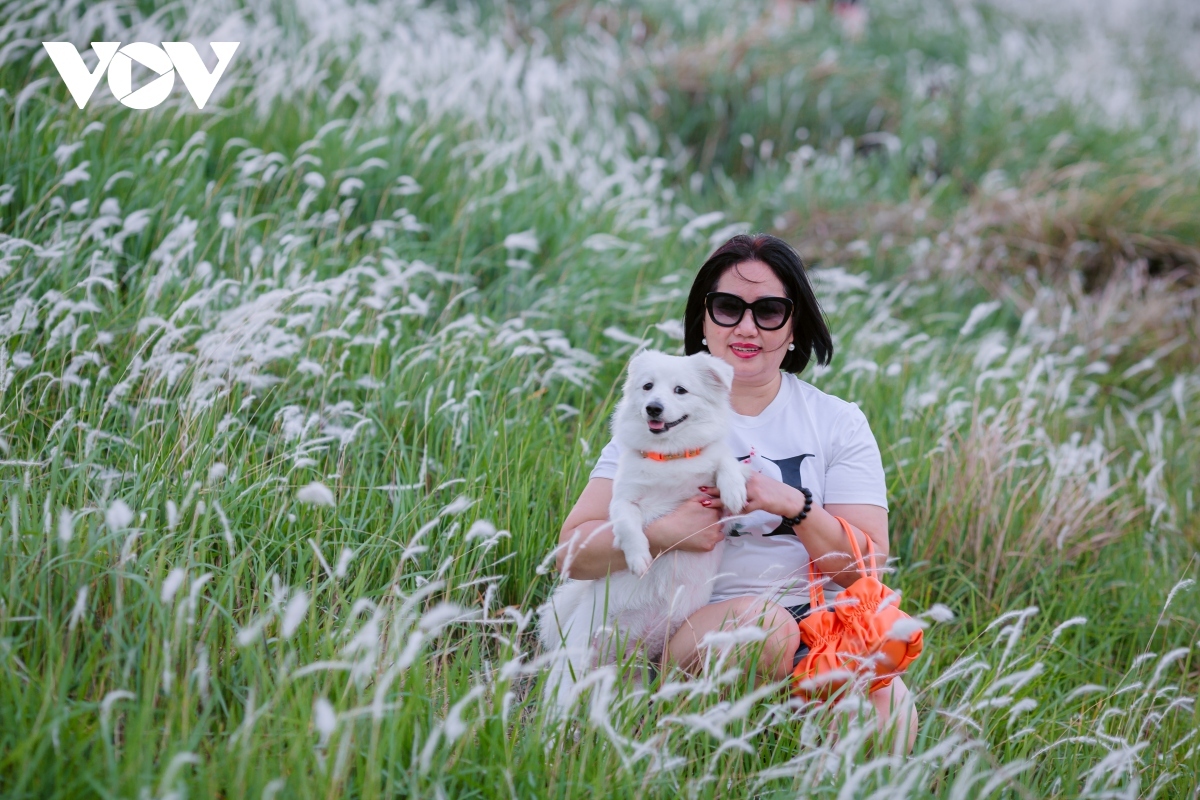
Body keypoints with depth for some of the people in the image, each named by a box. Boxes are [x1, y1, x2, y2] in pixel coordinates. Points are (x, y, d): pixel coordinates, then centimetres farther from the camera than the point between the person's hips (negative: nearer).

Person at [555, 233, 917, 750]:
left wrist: (793, 505, -14)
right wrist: (666, 532, -21)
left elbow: (868, 567, 2)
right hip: (686, 627, -2)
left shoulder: (838, 424, 10)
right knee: (762, 619, -36)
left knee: (888, 712, -28)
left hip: (815, 623, 2)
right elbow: (573, 551, -3)